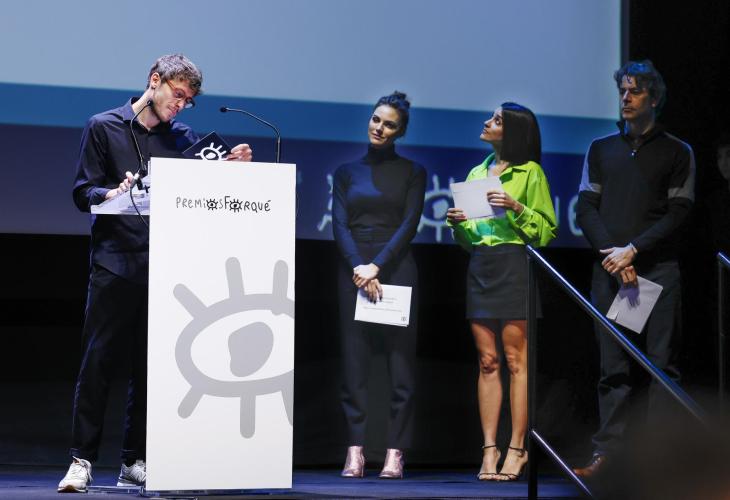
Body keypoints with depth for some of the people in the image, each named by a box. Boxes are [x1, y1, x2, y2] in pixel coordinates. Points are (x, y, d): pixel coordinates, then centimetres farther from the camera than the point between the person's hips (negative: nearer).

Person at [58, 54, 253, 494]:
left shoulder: (184, 138, 15)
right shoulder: (104, 127, 6)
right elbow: (83, 192, 1)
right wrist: (113, 194, -19)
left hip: (165, 265, 3)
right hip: (116, 261, -3)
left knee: (150, 365, 3)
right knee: (99, 359, -7)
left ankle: (136, 462, 8)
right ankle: (82, 461, -4)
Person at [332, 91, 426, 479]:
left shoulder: (412, 172, 8)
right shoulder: (347, 172, 13)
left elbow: (410, 224, -2)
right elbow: (339, 225, 4)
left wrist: (378, 266, -13)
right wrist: (358, 267, -12)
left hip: (396, 269, -2)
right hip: (354, 270, 2)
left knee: (400, 362, -4)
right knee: (354, 362, -3)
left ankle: (395, 454, -4)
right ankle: (355, 451, -3)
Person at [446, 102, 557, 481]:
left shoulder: (530, 173, 1)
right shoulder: (477, 173, 18)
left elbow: (547, 230, -4)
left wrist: (517, 208, -16)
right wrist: (457, 223, 2)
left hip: (514, 264, -6)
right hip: (479, 266, 6)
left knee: (515, 359, -6)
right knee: (487, 360, 3)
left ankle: (517, 450, -5)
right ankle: (489, 449, 2)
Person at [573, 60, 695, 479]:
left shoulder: (677, 152, 8)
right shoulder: (601, 149, 16)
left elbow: (678, 213, 0)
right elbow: (586, 208, 9)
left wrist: (634, 250, -11)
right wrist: (614, 257, -6)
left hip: (659, 267, -2)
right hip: (609, 269, 2)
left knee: (663, 362, -5)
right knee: (613, 365, 0)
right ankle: (608, 451, -2)